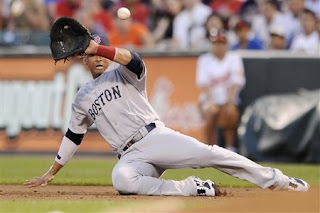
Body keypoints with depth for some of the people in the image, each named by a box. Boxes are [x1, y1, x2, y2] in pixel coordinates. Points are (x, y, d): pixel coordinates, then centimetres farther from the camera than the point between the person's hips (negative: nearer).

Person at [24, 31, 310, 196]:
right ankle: (192, 189, -28)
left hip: (156, 136, -2)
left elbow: (133, 60, -13)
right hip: (131, 156, 2)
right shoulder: (83, 98, 24)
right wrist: (51, 173, 29)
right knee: (122, 180, -36)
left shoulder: (121, 73, 12)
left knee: (207, 153, -24)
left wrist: (97, 47, -24)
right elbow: (73, 136, 30)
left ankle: (275, 179, -20)